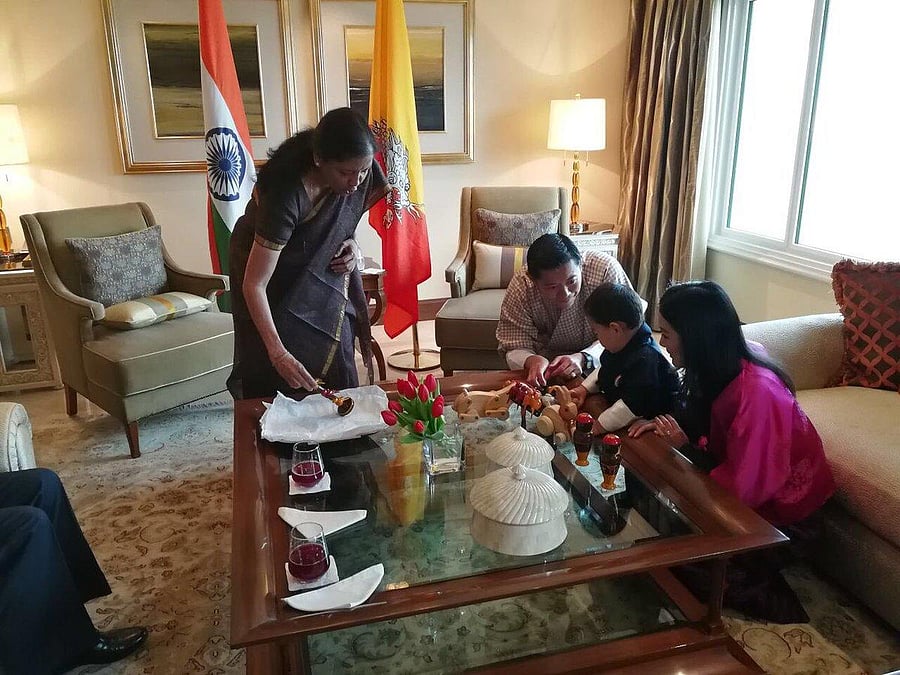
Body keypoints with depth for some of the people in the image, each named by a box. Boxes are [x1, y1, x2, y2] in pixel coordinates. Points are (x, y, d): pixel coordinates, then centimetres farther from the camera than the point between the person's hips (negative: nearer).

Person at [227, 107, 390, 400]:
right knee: (280, 382, -3)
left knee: (335, 371, 6)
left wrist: (351, 243, -14)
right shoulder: (285, 193, -38)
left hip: (323, 269, 5)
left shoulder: (362, 173, -21)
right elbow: (253, 284, -34)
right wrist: (278, 354, -37)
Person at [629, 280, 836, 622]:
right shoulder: (723, 368, -8)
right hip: (745, 484, 8)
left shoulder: (756, 393, -34)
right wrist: (663, 425, -11)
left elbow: (744, 488, -30)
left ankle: (781, 608, 8)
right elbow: (702, 427, 8)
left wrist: (685, 447, -19)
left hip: (782, 514, -8)